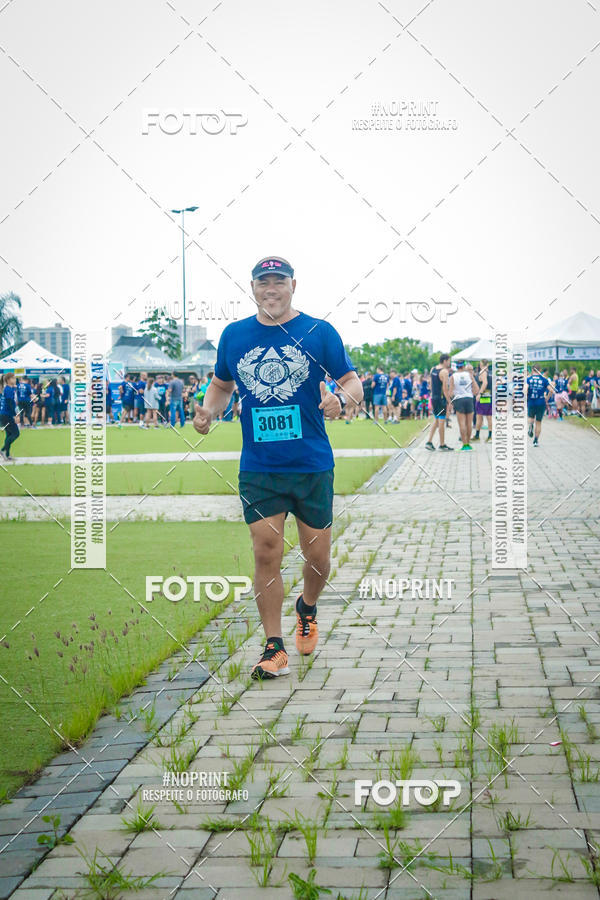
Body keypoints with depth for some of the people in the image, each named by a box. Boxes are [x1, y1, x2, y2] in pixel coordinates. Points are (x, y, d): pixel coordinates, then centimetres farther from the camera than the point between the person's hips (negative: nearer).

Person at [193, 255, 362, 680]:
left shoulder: (319, 332, -1)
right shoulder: (234, 335, 7)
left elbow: (353, 382, 1)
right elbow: (222, 385, 21)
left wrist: (340, 400, -22)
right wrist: (209, 410, 0)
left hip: (312, 466, -1)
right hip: (258, 468, 1)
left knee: (317, 555, 6)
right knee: (266, 552, -5)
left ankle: (307, 609, 39)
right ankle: (274, 648, 4)